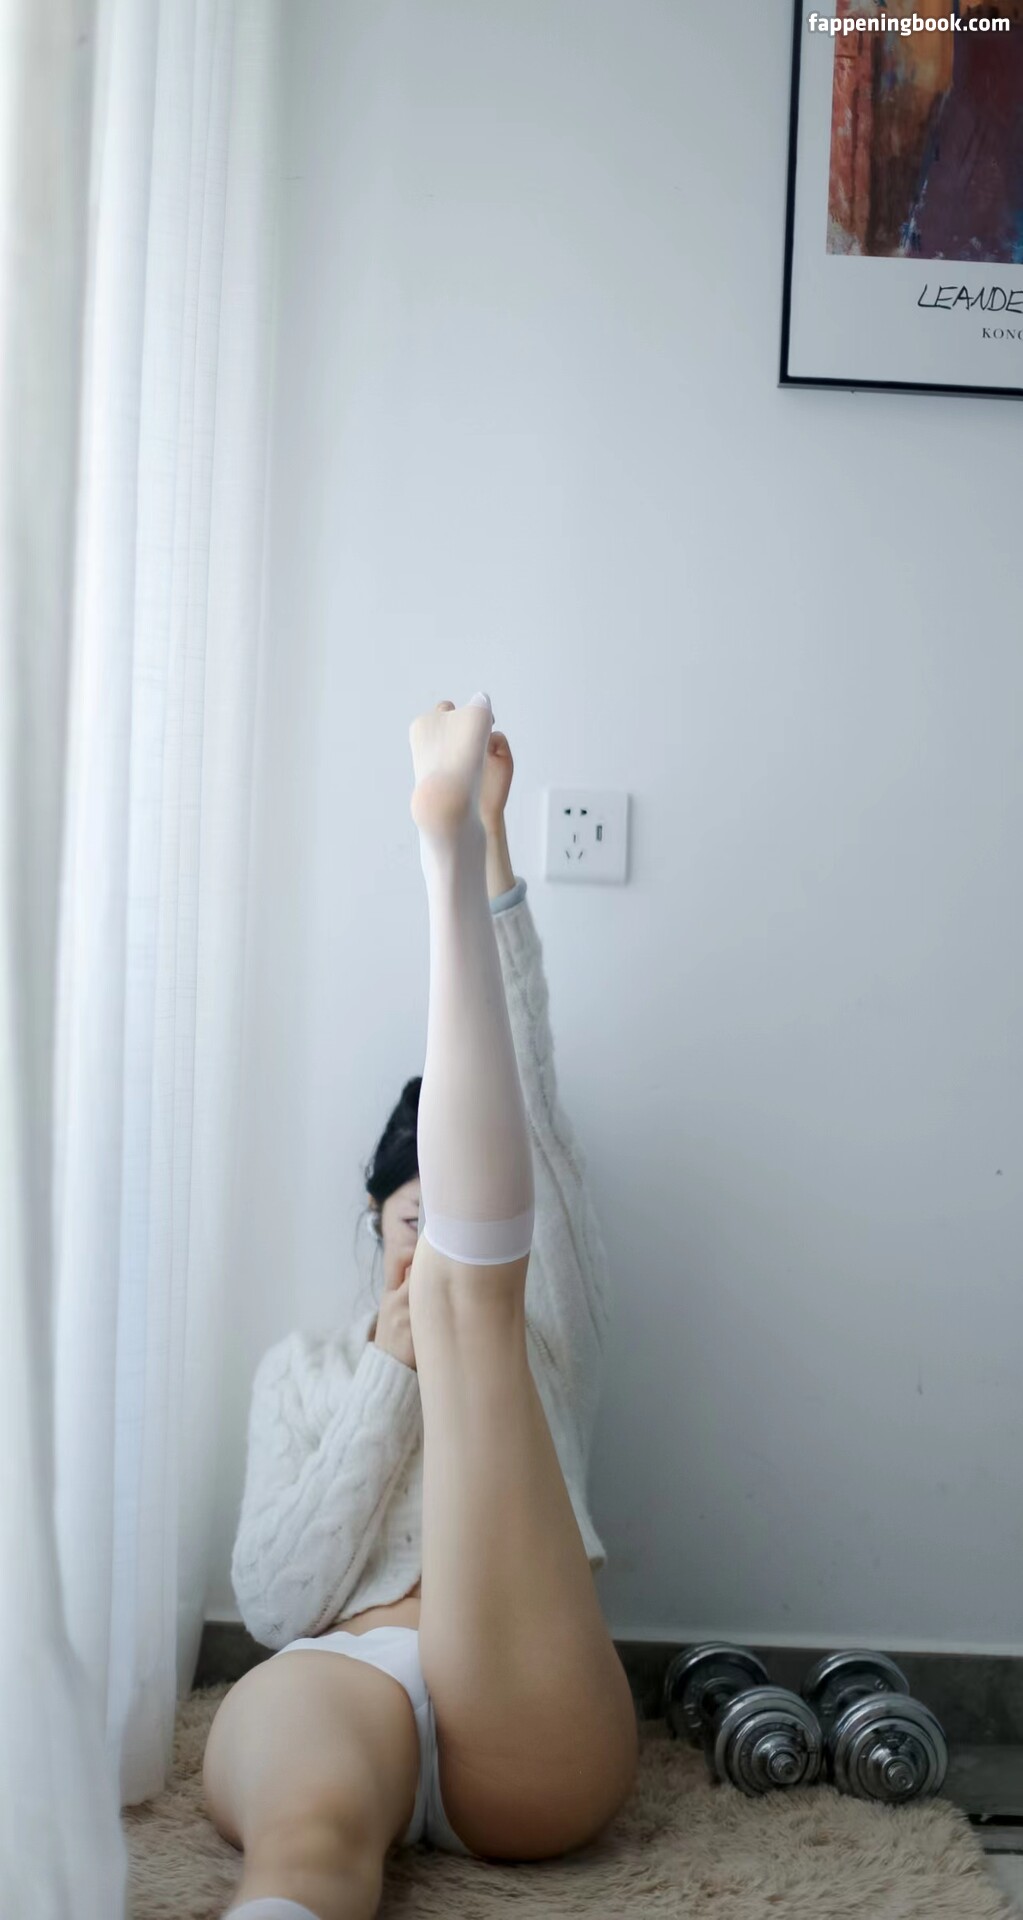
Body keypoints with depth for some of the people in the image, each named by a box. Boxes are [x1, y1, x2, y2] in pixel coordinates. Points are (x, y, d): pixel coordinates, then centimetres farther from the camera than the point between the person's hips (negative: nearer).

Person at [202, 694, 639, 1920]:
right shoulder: (302, 1366, 26)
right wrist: (394, 1373, 4)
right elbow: (273, 1598, 9)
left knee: (469, 1285, -12)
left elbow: (529, 1101, 14)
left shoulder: (544, 1335, 25)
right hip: (336, 1678, 0)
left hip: (527, 1725, 0)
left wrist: (479, 845, 7)